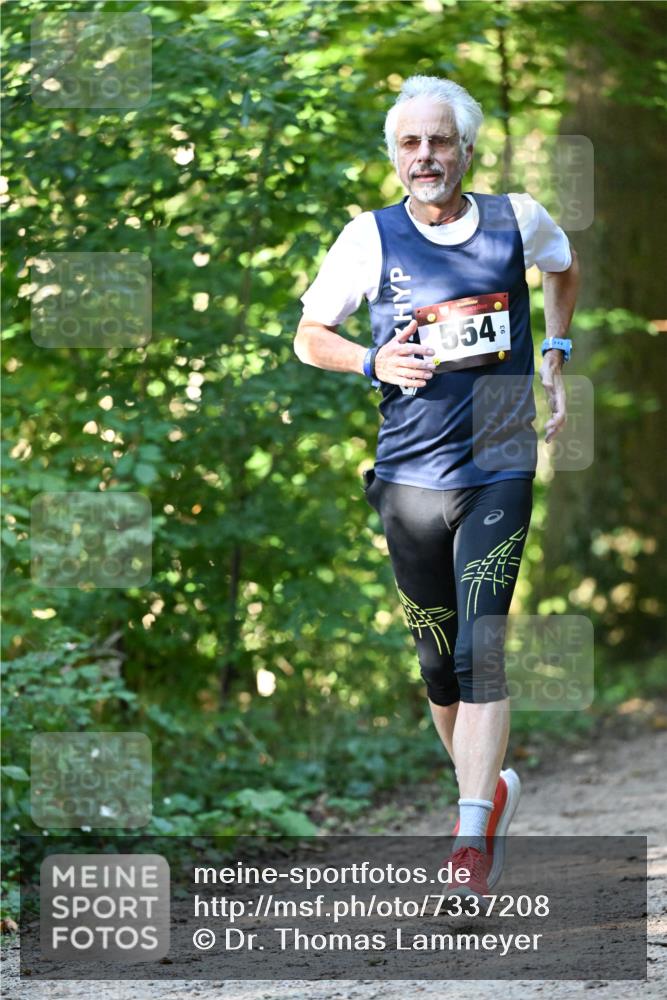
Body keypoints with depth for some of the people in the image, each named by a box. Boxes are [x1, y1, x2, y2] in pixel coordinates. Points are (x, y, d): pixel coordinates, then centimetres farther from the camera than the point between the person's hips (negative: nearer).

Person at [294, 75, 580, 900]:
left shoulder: (518, 220, 1)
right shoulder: (371, 238, -2)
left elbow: (564, 267, 25)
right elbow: (308, 336, 7)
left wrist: (555, 356, 14)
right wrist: (371, 361, -12)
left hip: (501, 470, -1)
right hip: (411, 476, 1)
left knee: (481, 647, -15)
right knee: (438, 661, 8)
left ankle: (472, 839, -19)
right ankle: (489, 785, 33)